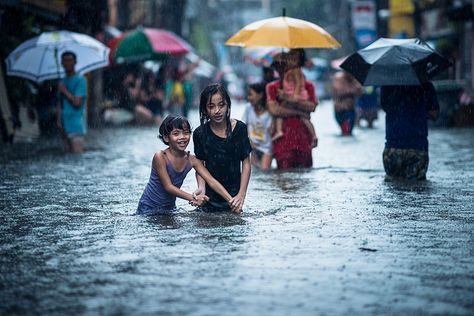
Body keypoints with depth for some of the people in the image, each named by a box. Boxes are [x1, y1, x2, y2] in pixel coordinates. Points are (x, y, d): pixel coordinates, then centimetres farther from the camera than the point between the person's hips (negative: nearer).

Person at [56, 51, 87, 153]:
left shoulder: (80, 80, -5)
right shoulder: (62, 81, 16)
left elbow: (77, 102, -14)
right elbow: (60, 103, 14)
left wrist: (64, 91, -6)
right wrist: (58, 120, 2)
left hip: (76, 126, -7)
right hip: (65, 127, 7)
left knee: (78, 155, -12)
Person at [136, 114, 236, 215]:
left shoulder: (191, 160, -6)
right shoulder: (160, 157, -21)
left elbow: (212, 181, -10)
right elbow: (168, 186, -22)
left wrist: (231, 200, -22)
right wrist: (193, 198, -31)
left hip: (170, 207, 5)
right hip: (148, 209, -5)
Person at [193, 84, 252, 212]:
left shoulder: (240, 128, -7)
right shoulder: (200, 133, -6)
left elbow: (246, 163, -3)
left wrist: (241, 194, -9)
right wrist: (201, 187, -18)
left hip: (234, 194, 0)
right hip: (210, 196, 0)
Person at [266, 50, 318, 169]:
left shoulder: (307, 85, 12)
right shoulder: (272, 87, 10)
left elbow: (312, 106, -3)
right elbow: (273, 109, -5)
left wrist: (291, 100, -13)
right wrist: (298, 113, -4)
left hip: (303, 137, 1)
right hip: (283, 138, -1)